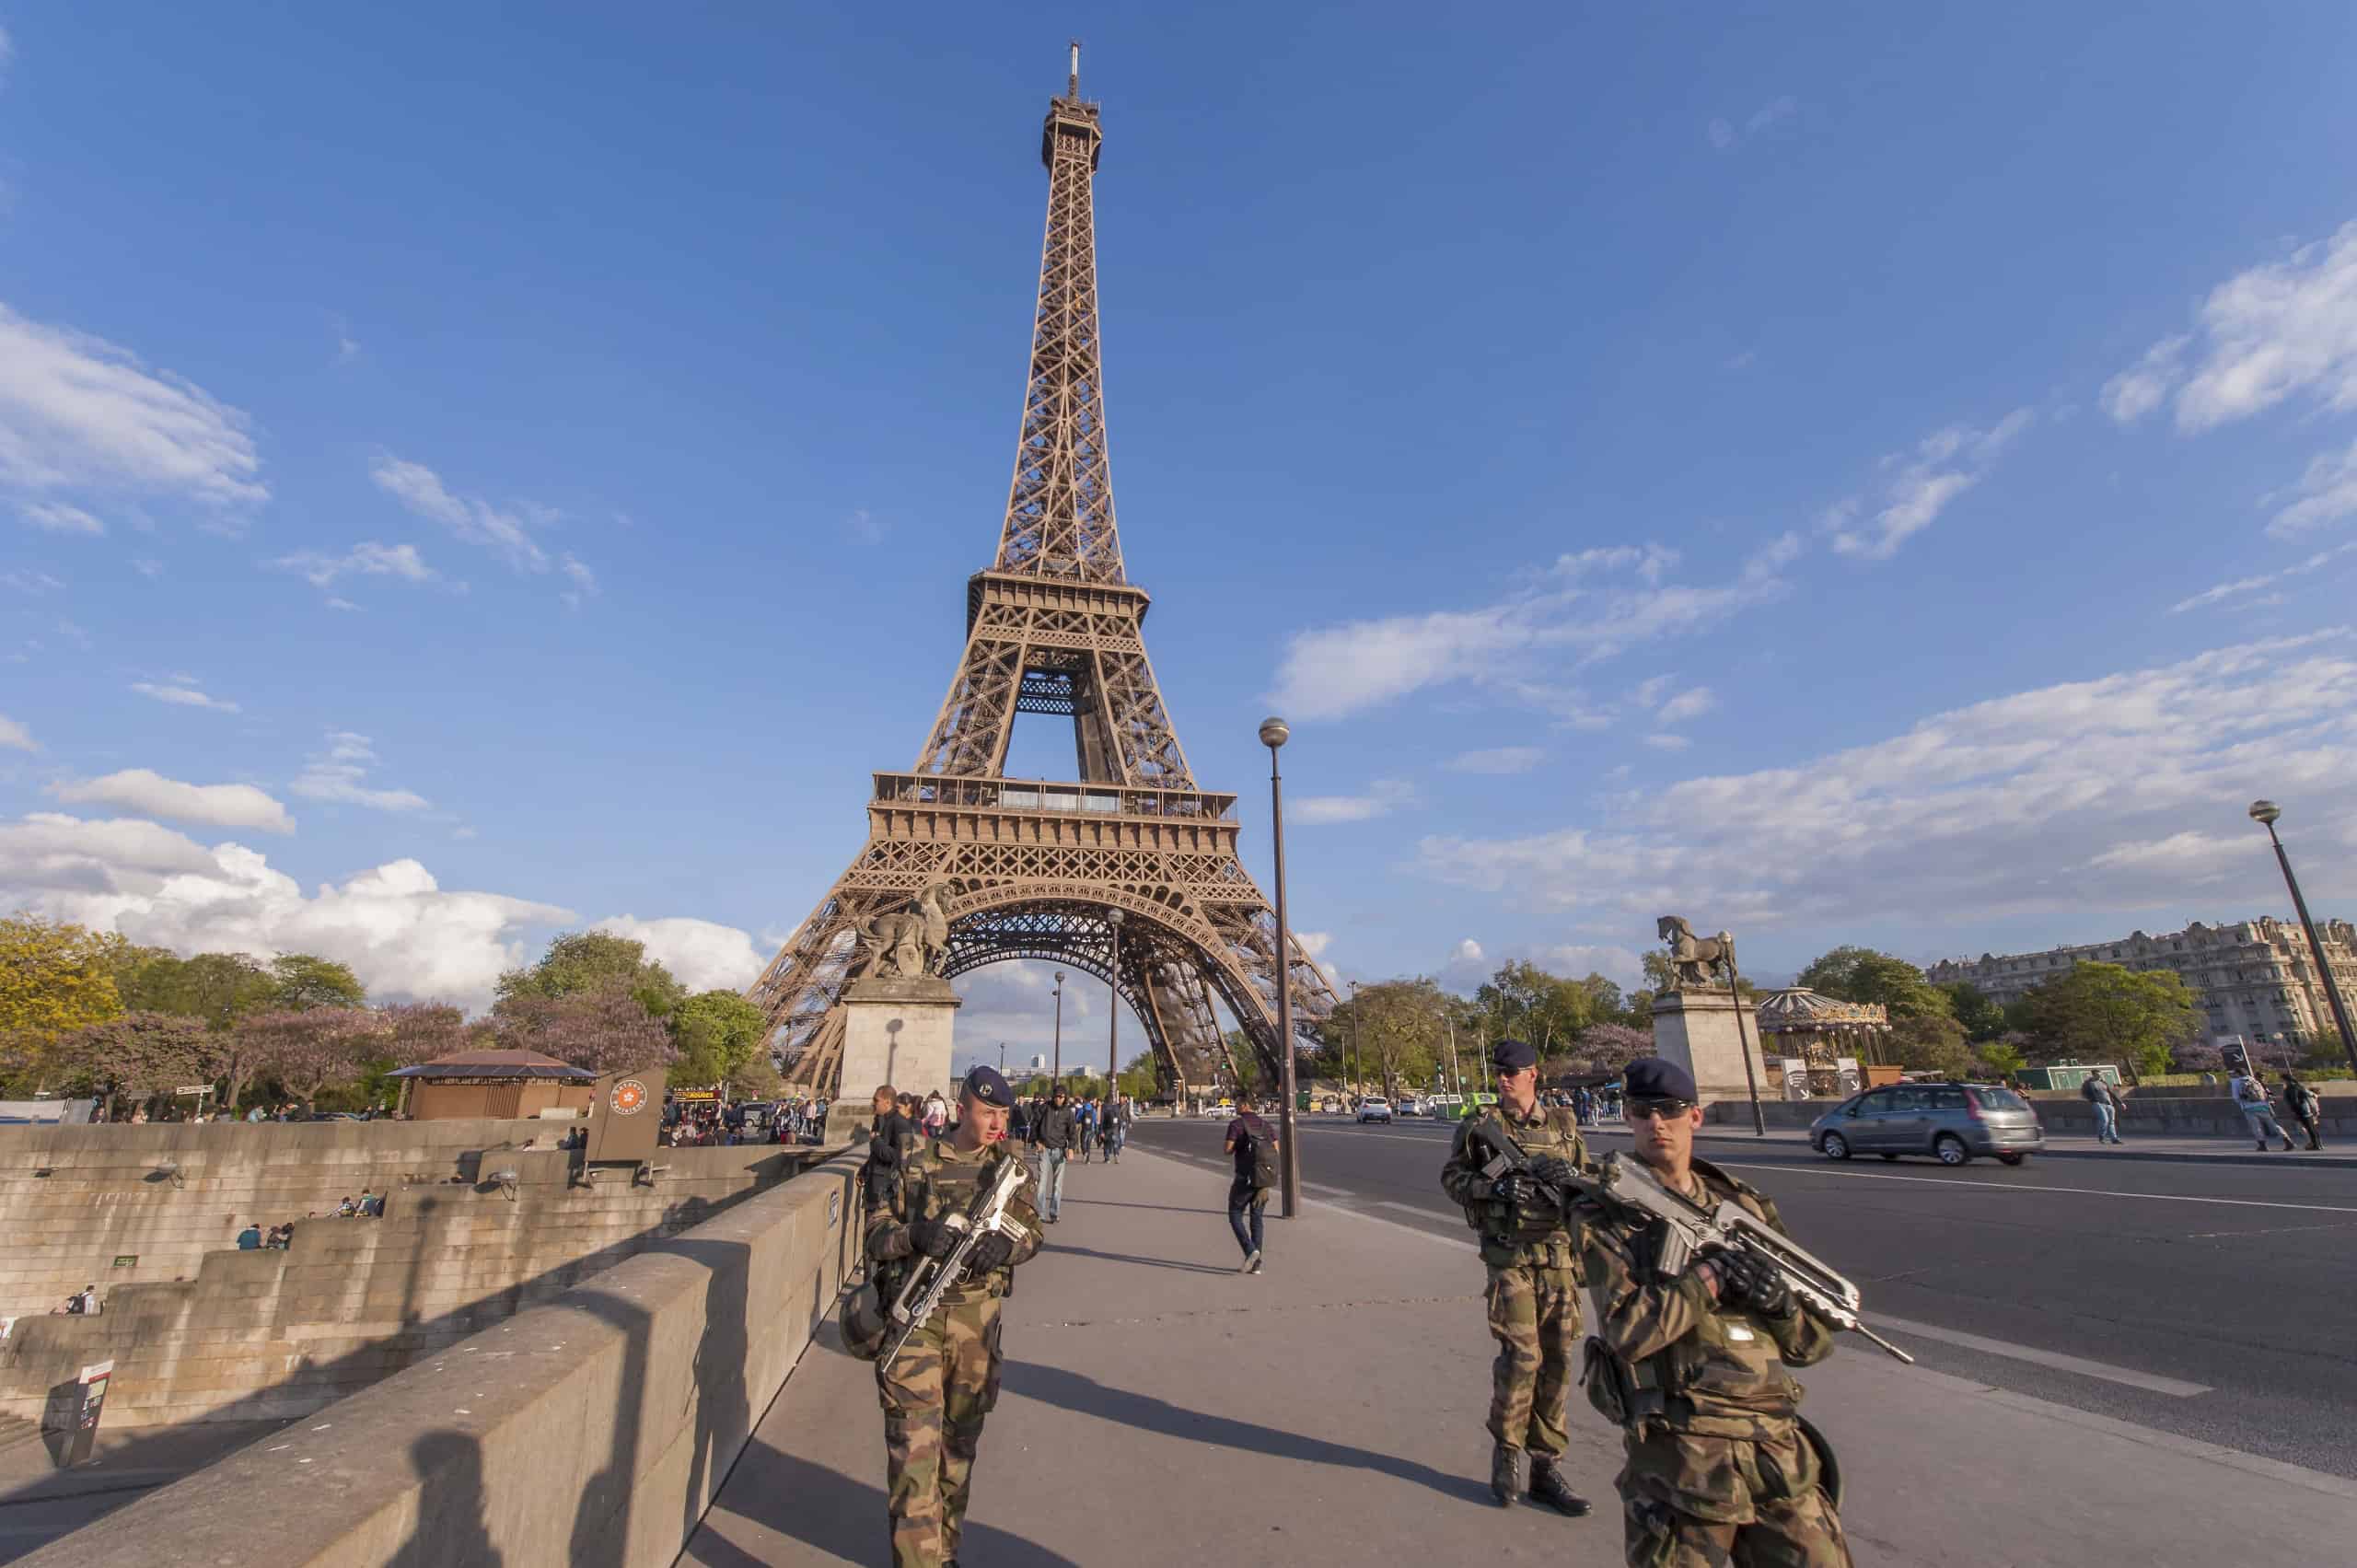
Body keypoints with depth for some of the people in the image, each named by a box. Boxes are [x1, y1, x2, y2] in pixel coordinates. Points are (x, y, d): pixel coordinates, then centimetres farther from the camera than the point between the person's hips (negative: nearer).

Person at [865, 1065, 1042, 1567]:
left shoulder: (1008, 1164, 3)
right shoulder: (915, 1161, -4)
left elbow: (1031, 1227, 4)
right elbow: (875, 1228, -2)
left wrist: (1006, 1244, -19)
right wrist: (913, 1235, -23)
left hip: (977, 1317, 3)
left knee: (960, 1438, 17)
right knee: (915, 1442, -8)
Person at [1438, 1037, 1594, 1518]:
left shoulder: (1564, 1124, 7)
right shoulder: (1481, 1125, -2)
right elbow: (1451, 1177, -1)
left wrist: (1572, 1177, -10)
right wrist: (1494, 1188, -17)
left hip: (1560, 1257, 4)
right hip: (1510, 1256, -3)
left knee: (1557, 1361, 9)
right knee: (1521, 1355, -8)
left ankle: (1545, 1465, 24)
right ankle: (1506, 1453, 15)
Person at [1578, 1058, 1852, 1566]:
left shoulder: (1745, 1206, 10)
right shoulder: (1609, 1215, -4)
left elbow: (1814, 1344, 13)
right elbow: (1627, 1331, -16)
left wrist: (1783, 1303, -9)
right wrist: (1711, 1274, -15)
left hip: (1777, 1446, 4)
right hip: (1679, 1455, -4)